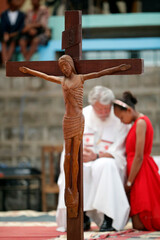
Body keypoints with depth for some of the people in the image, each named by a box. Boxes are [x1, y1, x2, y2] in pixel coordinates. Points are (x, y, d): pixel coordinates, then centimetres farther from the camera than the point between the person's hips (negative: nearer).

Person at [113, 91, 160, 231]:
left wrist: (129, 183, -14)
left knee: (139, 225, -13)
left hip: (142, 173, -10)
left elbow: (139, 157, -18)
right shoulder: (138, 123, 16)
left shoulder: (141, 123, -14)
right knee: (138, 225, 4)